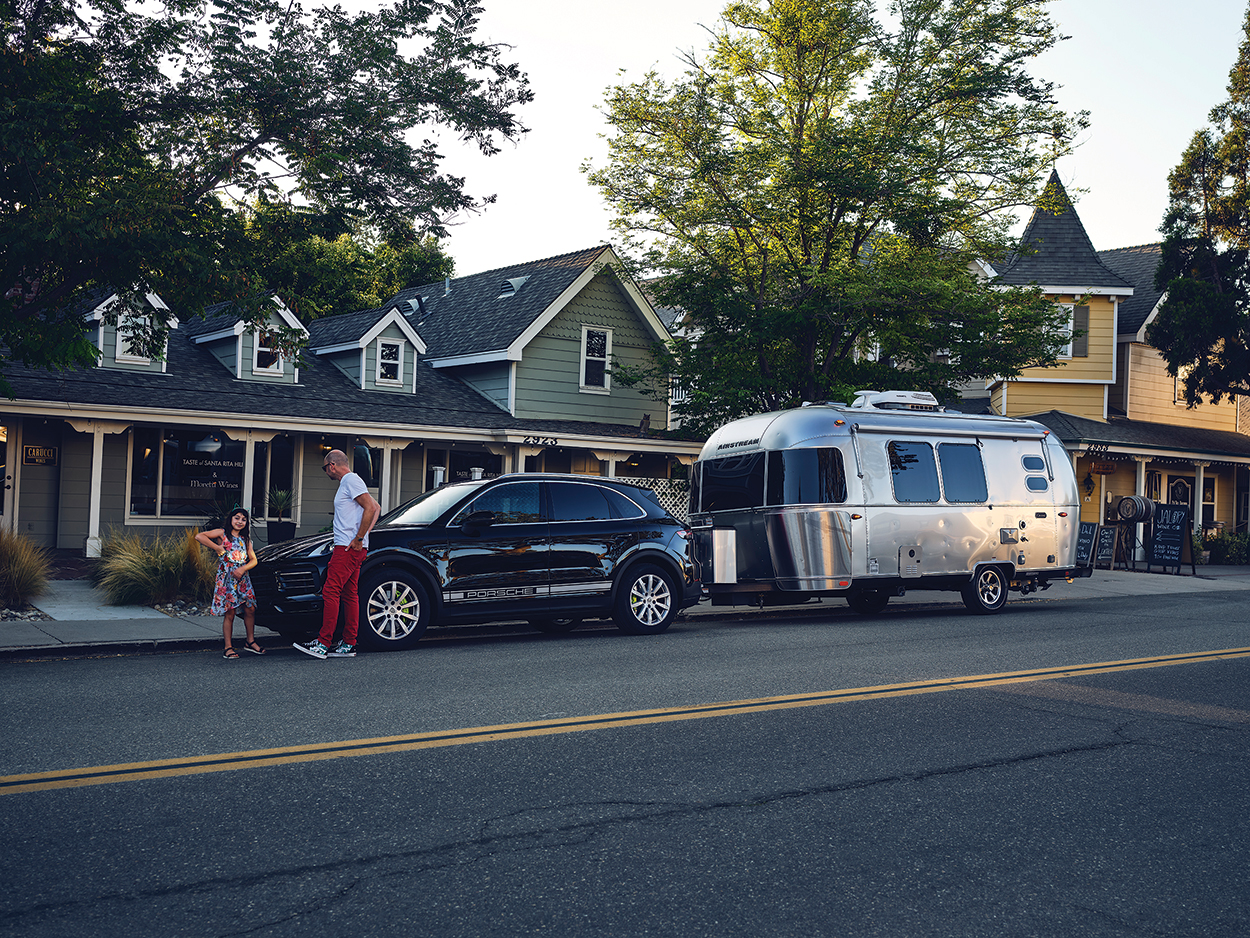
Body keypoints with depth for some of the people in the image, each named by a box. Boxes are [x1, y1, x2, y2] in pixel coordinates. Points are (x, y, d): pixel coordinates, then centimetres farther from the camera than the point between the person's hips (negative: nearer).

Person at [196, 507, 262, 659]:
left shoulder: (245, 539, 16)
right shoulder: (222, 533, 2)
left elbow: (253, 559, 11)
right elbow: (199, 536, -11)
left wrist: (243, 569, -8)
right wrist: (217, 547, -12)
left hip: (243, 578, 5)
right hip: (226, 578, -5)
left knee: (250, 610, 5)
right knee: (229, 613, -5)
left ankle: (250, 642, 20)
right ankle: (228, 648, 1)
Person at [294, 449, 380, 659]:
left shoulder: (351, 480, -10)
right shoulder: (347, 482, 22)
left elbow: (371, 508, -21)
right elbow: (376, 508, 25)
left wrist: (358, 538, -20)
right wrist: (365, 533, 15)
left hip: (348, 547, -11)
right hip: (349, 547, 11)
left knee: (330, 592, -12)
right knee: (349, 595, 9)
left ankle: (323, 643, -13)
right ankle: (348, 644, 11)